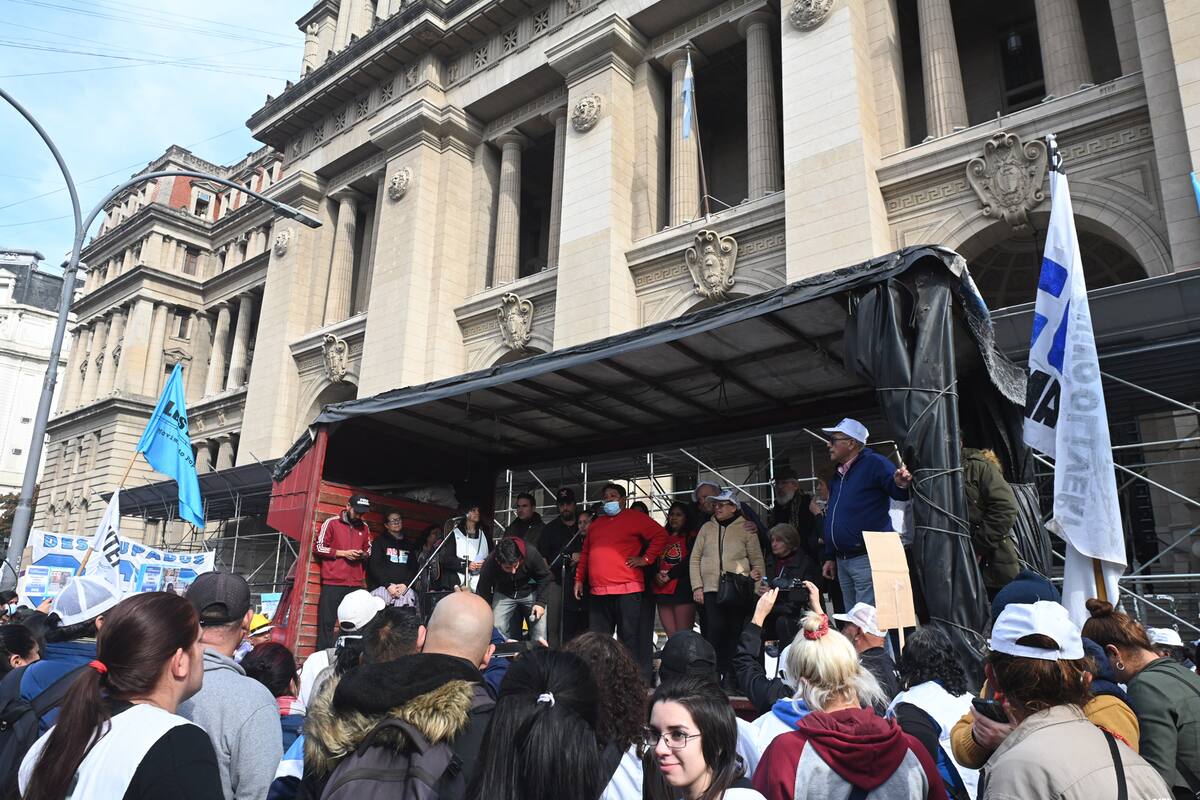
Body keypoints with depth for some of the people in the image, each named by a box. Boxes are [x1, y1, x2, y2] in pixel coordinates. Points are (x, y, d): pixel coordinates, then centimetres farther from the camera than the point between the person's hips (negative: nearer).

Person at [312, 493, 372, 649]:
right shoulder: (331, 523, 0)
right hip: (333, 583, -3)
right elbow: (318, 547, -1)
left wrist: (364, 554, 2)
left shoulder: (364, 527, 13)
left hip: (355, 585, 4)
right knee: (327, 623, -1)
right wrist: (343, 553, -9)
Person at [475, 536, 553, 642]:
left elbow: (545, 577, -15)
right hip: (504, 594, 1)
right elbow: (482, 596, -20)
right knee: (498, 630, -9)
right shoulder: (489, 565, -31)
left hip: (531, 592, -1)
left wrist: (541, 602, -21)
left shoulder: (531, 553, -33)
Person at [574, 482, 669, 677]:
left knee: (630, 638, -4)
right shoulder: (596, 524, 21)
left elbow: (660, 535, -4)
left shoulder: (635, 518, 3)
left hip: (626, 589, -6)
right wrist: (579, 579, 18)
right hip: (598, 591, 6)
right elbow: (585, 554, 25)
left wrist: (646, 559, -8)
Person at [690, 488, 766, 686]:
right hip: (711, 588, 1)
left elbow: (757, 559, 10)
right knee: (714, 629, -8)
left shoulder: (745, 529, 7)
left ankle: (730, 674, 9)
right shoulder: (707, 528, 12)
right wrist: (697, 586, 3)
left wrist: (757, 574, -8)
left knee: (735, 631, 1)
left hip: (738, 589, -1)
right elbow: (694, 558, 11)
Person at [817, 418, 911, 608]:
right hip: (842, 561, 9)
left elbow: (898, 492, -24)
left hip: (868, 559, -9)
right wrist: (830, 557, 21)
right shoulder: (838, 475, 17)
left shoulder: (873, 463, -9)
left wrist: (900, 484, -48)